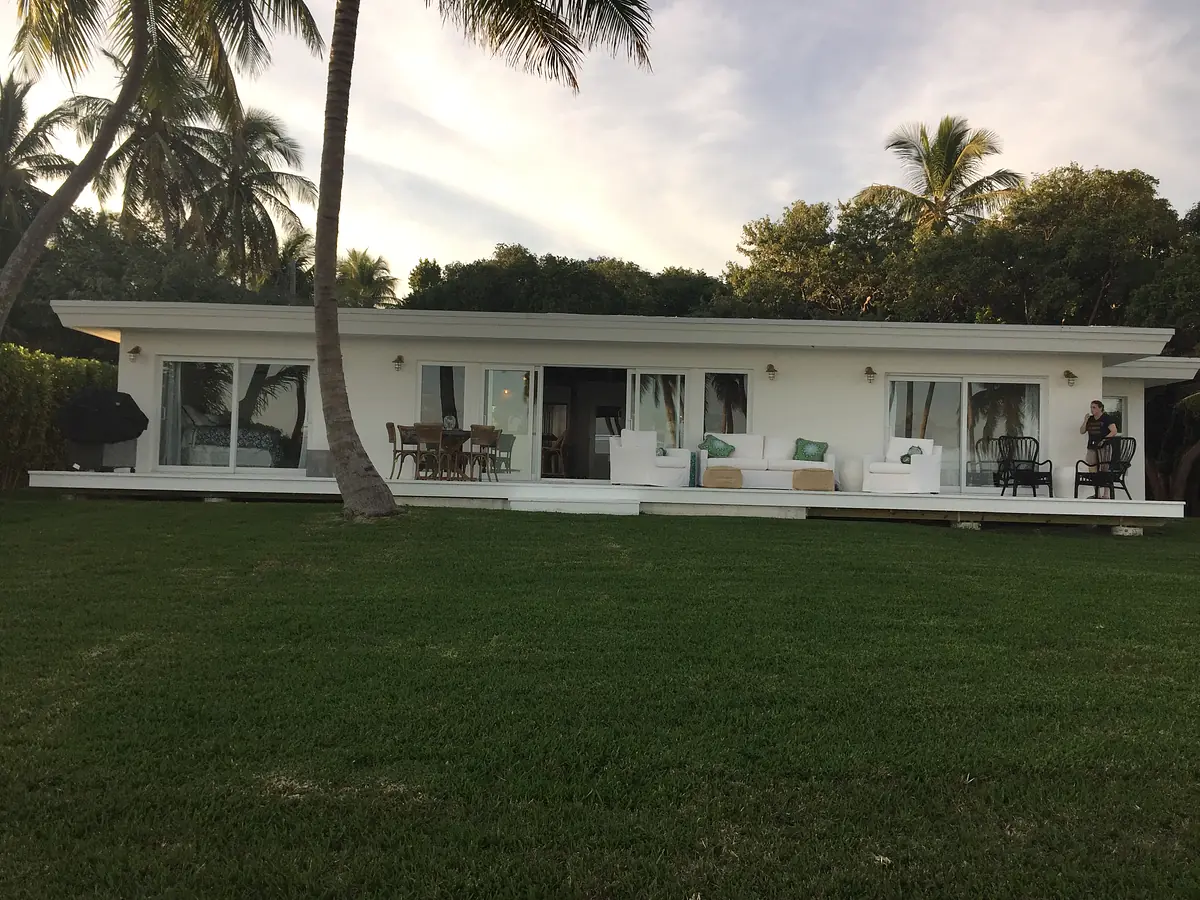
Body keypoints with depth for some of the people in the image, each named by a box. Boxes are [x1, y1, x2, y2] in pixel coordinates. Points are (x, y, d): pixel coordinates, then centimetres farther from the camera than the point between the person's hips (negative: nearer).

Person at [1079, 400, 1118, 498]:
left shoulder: (1107, 418, -3)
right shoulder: (1090, 419, 14)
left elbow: (1114, 431, -10)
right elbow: (1082, 431, 13)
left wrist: (1104, 439, -21)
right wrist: (1085, 421, 0)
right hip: (1091, 447, 6)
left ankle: (1106, 494, -5)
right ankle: (1097, 494, 13)